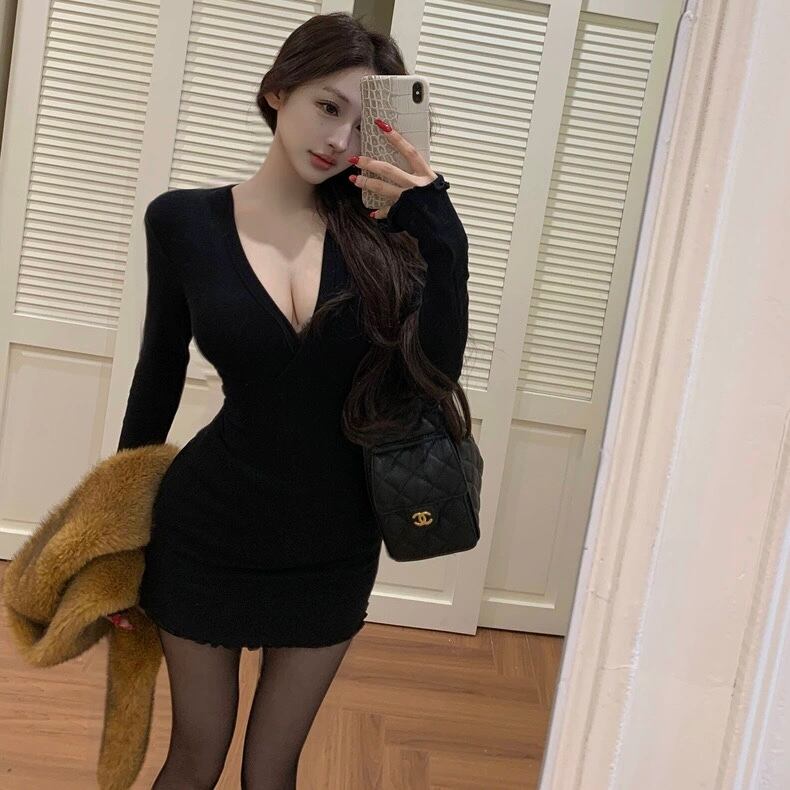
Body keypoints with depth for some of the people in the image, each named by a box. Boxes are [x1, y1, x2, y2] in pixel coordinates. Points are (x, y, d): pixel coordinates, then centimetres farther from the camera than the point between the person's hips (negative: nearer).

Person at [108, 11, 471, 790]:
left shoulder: (376, 235, -7)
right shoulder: (185, 220, -8)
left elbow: (434, 370, -18)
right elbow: (158, 379, 1)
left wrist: (435, 223, -24)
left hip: (331, 549, 2)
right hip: (208, 537, -1)